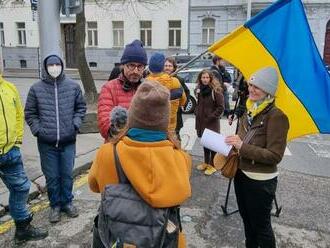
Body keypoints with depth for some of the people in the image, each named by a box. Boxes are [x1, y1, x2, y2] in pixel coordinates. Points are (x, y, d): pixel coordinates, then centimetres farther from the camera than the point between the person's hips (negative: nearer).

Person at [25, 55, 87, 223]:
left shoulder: (73, 86, -1)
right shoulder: (36, 88, -4)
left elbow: (81, 107, 11)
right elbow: (30, 113, 6)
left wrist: (76, 124, -1)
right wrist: (37, 129, -4)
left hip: (68, 141, 1)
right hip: (46, 142, -1)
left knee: (67, 174, 13)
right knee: (51, 177, 11)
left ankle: (67, 202, 33)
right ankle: (55, 205, 30)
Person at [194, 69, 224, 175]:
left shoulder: (216, 90, -14)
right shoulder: (199, 89, 7)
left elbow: (221, 107, -14)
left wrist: (211, 117, -16)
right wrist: (197, 112, 6)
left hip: (212, 122, -7)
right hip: (201, 120, 7)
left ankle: (212, 165, 15)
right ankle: (206, 162, 30)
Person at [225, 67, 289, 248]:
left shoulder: (276, 116, -20)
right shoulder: (250, 111, 3)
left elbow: (275, 156, -23)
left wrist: (242, 147, -27)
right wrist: (232, 143, -3)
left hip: (260, 181, -7)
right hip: (241, 174, 8)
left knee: (261, 226, 12)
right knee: (247, 220, 25)